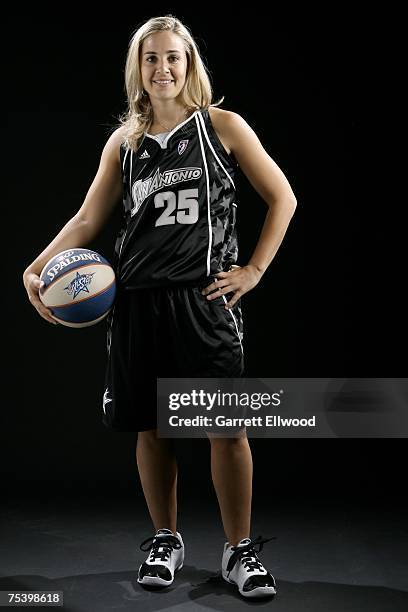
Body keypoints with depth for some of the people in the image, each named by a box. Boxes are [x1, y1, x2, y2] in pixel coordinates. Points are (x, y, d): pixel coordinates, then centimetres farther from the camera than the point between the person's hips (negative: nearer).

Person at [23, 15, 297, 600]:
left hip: (204, 299, -3)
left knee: (227, 429, -4)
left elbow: (282, 198, 6)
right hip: (136, 300, 3)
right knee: (150, 429, 8)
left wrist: (252, 270, -1)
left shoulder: (222, 126, 5)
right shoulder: (124, 141, 13)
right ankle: (166, 542, 27)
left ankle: (240, 551, 14)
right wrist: (35, 270, -5)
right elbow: (87, 220, 9)